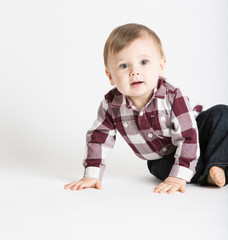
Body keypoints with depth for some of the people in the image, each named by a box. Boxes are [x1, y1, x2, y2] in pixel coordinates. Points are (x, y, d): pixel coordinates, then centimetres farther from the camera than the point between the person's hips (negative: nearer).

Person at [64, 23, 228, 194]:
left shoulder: (172, 97, -31)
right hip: (162, 158, 2)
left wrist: (179, 176, -41)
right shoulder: (111, 105, -21)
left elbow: (187, 137, -33)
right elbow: (98, 137, -10)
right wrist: (92, 176, -17)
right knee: (159, 168, -32)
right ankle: (207, 175, -19)